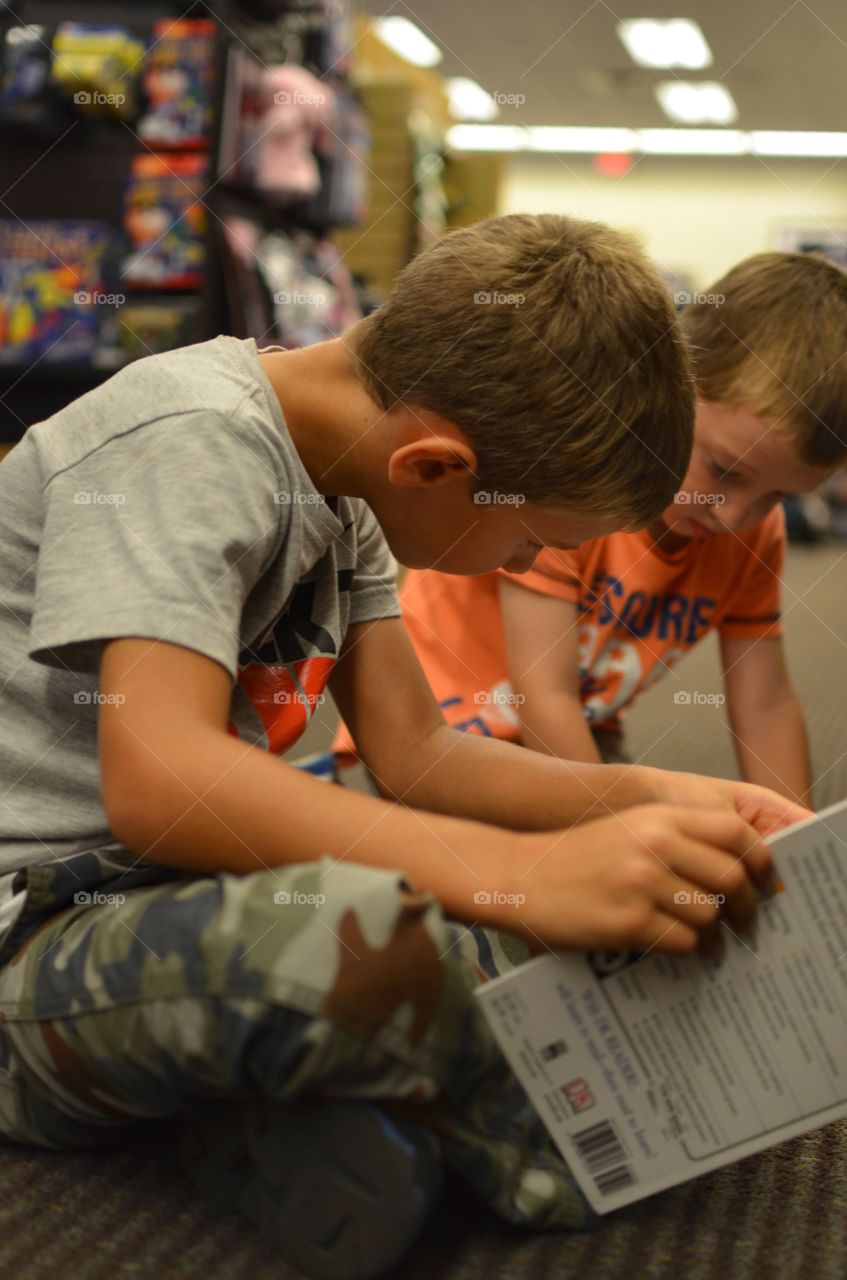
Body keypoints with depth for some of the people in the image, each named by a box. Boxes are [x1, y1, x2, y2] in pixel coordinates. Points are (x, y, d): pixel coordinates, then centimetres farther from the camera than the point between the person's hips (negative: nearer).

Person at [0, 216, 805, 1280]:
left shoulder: (338, 472, 9)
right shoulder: (187, 440, -18)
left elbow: (413, 752, 9)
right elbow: (156, 776, -32)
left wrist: (653, 801, -6)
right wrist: (532, 871, -40)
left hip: (192, 895, 8)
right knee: (359, 939, -40)